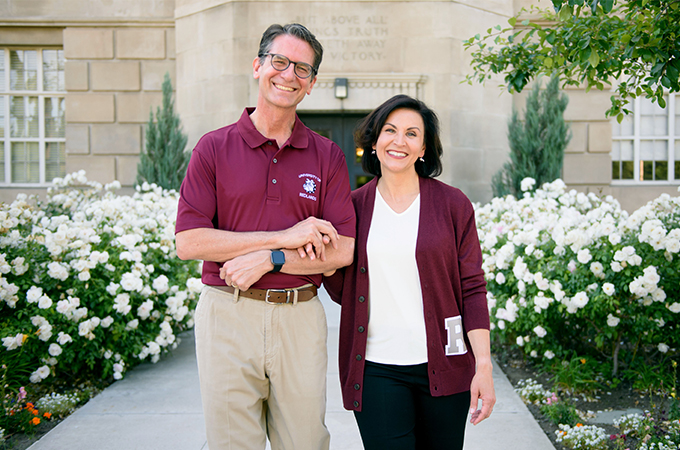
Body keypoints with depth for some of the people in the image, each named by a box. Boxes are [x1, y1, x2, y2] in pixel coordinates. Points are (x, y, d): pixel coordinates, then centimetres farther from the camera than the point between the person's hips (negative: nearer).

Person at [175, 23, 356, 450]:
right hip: (228, 313, -1)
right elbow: (189, 242, -7)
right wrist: (285, 237, -11)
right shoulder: (214, 148, 2)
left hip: (300, 316, 2)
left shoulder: (328, 156, 6)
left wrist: (270, 259, -13)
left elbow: (343, 251, 0)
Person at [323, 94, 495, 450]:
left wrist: (483, 365, -7)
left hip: (443, 366, 0)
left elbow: (472, 289, 0)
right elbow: (341, 290, 10)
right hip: (376, 368, 0)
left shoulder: (453, 205, 1)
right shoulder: (354, 207, 5)